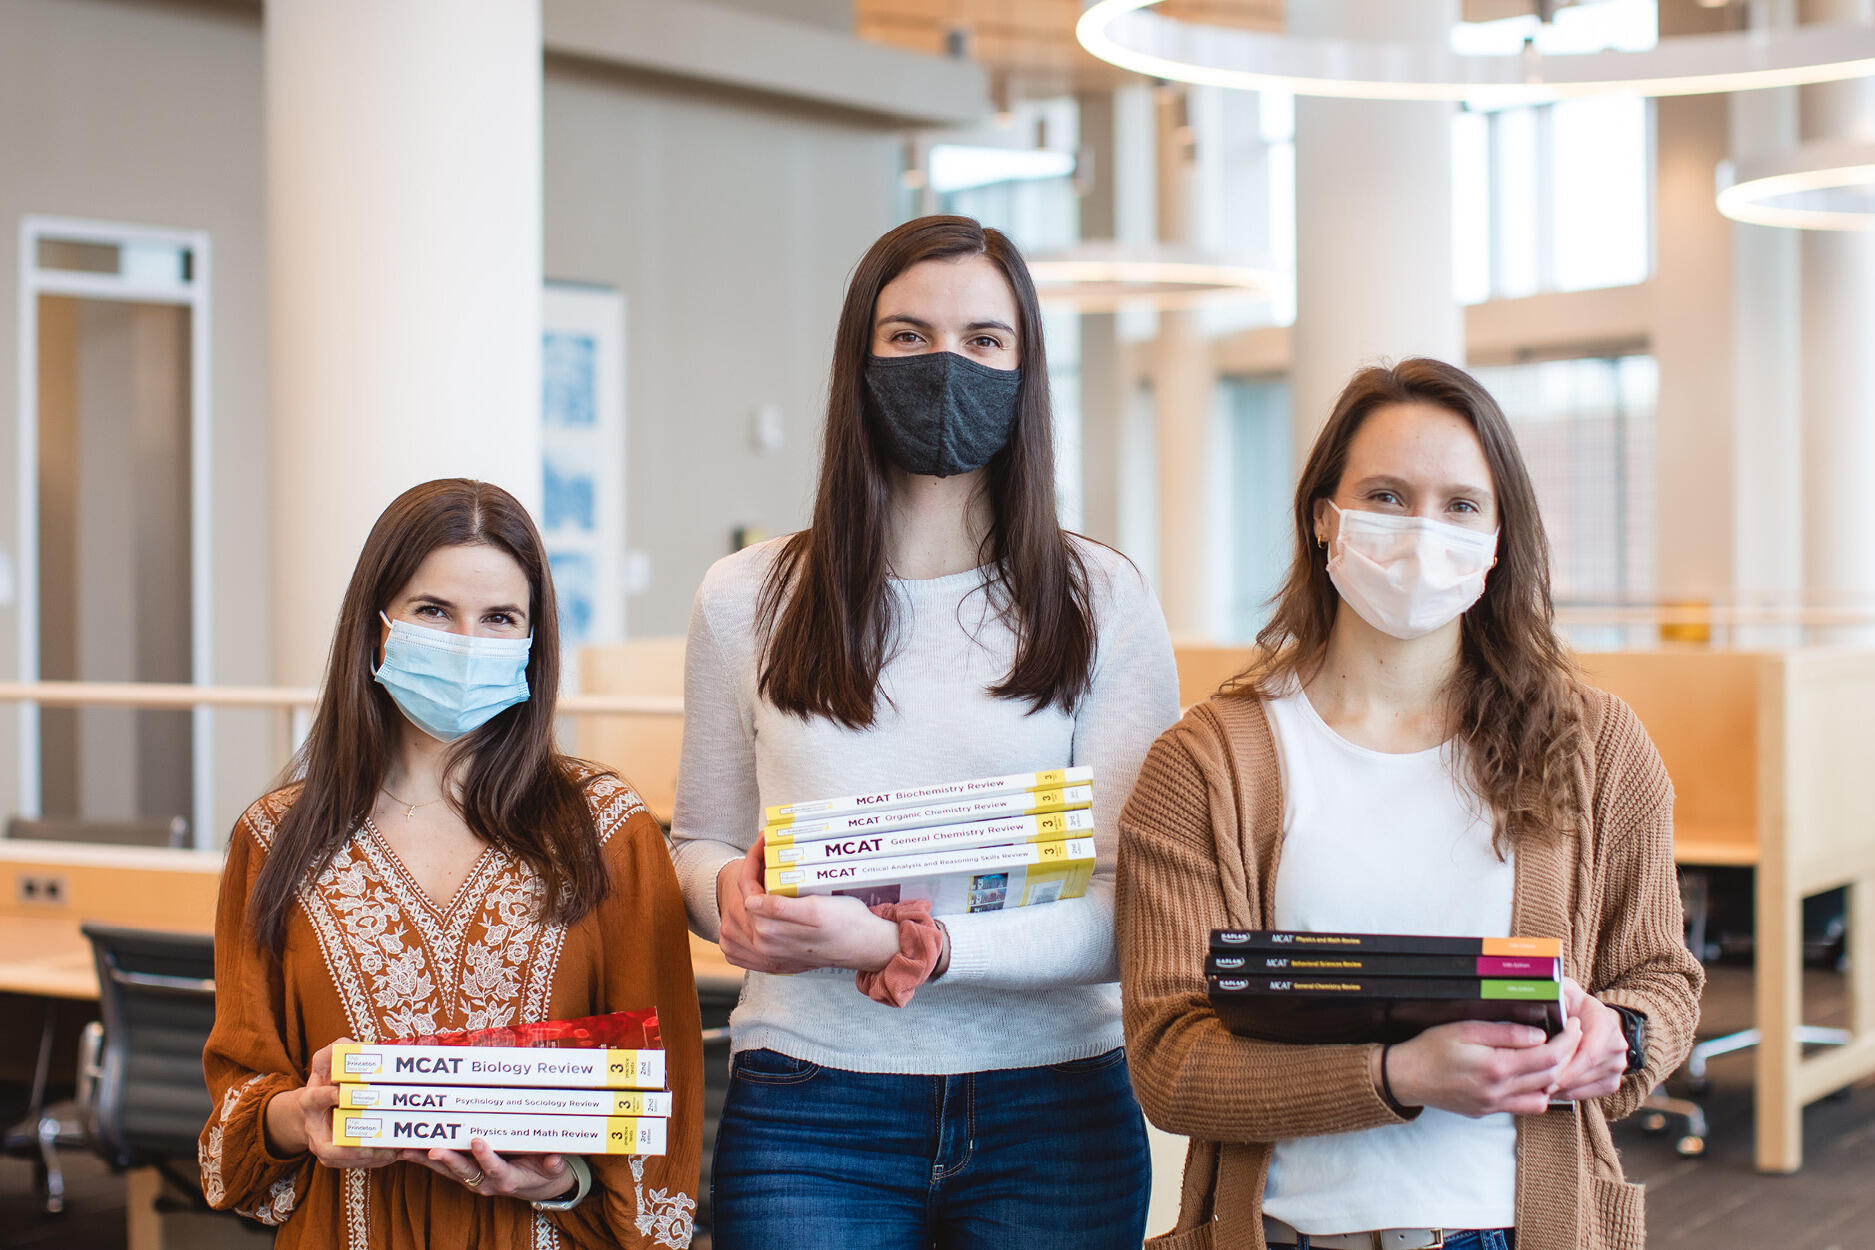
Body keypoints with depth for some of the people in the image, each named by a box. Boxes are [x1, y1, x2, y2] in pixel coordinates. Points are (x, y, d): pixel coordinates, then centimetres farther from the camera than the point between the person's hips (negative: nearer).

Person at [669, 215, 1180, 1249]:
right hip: (811, 1114, 1)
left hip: (1050, 1114, 0)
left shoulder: (1104, 602, -1)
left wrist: (900, 948, -22)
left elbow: (1133, 911, -7)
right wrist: (731, 888, -11)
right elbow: (699, 838, 14)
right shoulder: (747, 601, 3)